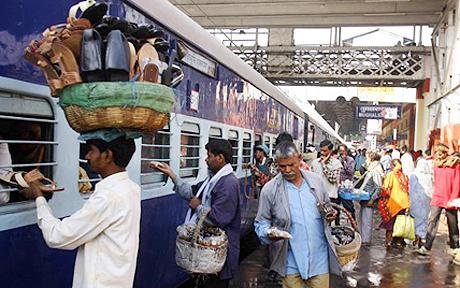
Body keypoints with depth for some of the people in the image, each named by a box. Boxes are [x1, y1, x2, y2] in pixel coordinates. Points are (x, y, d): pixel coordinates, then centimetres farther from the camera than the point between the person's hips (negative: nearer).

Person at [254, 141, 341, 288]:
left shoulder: (316, 180, 2)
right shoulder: (269, 190, -7)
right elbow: (261, 222, -1)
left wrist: (329, 215, -5)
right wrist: (269, 233, -21)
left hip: (319, 258, 2)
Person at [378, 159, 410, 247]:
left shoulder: (390, 175, -9)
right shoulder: (404, 176, 2)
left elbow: (386, 189, -12)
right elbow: (407, 190, 4)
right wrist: (407, 203, 9)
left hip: (393, 202, -4)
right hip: (403, 202, 4)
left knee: (390, 222, 7)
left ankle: (389, 240, 8)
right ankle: (399, 241, 18)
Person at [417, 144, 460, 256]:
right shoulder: (437, 164, 6)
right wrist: (437, 193, 10)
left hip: (450, 200, -2)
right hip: (437, 198, 2)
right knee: (432, 221, -9)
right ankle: (426, 247, -11)